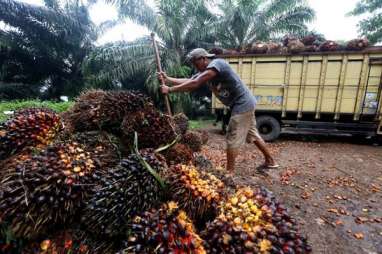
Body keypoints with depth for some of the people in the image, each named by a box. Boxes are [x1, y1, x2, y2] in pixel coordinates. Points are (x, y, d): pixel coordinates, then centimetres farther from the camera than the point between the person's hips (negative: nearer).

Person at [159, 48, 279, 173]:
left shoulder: (216, 64, -20)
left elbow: (194, 84, -25)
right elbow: (188, 81, 7)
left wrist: (170, 89, -20)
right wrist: (167, 79, 0)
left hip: (242, 104, -10)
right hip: (245, 104, 10)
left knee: (233, 139, -4)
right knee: (253, 135, 20)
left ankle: (229, 172, 7)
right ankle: (270, 161, 36)